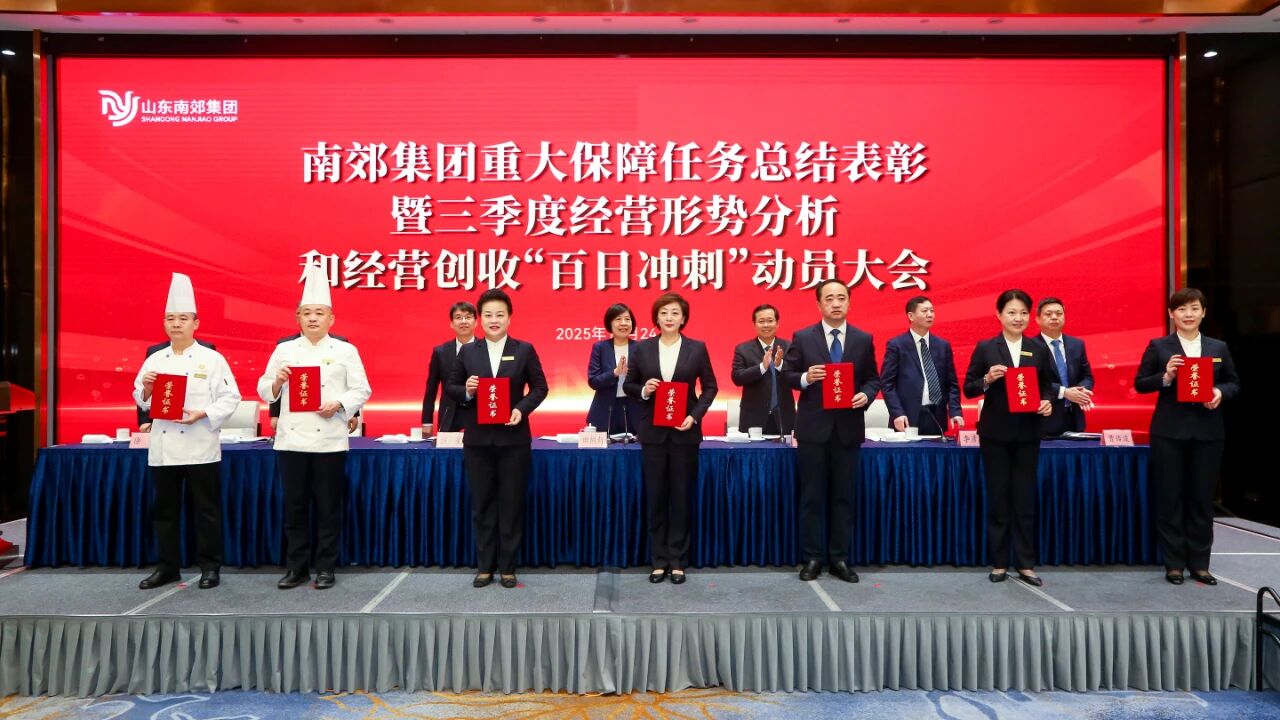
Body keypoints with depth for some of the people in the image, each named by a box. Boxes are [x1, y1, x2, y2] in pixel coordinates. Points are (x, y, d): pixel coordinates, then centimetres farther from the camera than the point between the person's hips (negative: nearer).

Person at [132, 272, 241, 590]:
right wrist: (146, 390, -7)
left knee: (206, 509, 3)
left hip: (200, 447, -4)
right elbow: (141, 401, 14)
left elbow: (230, 398, -7)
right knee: (164, 509, 12)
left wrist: (203, 414, -19)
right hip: (163, 447, 4)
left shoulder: (212, 358, -3)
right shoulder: (154, 360, 9)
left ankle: (210, 567, 14)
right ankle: (167, 566, 24)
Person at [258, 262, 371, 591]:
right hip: (291, 439, 2)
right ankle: (296, 566, 20)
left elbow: (361, 390, 0)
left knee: (328, 506, 4)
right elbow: (264, 390, 9)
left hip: (329, 440, -2)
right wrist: (277, 381, -12)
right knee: (295, 505, 8)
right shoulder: (284, 350, 8)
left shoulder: (345, 351, 2)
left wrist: (339, 404, -16)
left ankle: (325, 567, 16)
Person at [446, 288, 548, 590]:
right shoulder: (467, 352, 6)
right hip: (478, 439, 2)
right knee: (482, 505, 9)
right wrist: (465, 391, -12)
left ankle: (507, 567, 16)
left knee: (511, 504, 4)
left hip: (513, 438, -1)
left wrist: (522, 409, -14)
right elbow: (450, 386, 9)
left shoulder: (524, 350, 2)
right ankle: (484, 566, 19)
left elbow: (539, 387, 2)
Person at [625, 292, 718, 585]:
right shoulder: (642, 348, 4)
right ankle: (659, 560, 16)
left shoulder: (697, 348, 1)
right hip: (653, 432, 1)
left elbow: (710, 386, 4)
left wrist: (695, 415, -9)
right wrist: (643, 390, -13)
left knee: (682, 497, 5)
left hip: (684, 432, -1)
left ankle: (678, 561, 15)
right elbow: (628, 385, 9)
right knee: (656, 497, 5)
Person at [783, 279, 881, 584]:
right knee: (812, 496, 4)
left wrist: (866, 394, -11)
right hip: (813, 427, -1)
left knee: (844, 495, 7)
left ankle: (839, 558, 17)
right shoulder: (802, 338, 0)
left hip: (848, 428, 2)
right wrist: (805, 378, -17)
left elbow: (873, 378, 9)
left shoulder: (864, 339, 5)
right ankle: (813, 558, 14)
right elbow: (787, 375, 3)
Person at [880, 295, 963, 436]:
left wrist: (955, 411, -1)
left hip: (937, 418, 4)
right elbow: (887, 383, -4)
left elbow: (951, 383, 13)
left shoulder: (943, 346, 13)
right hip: (908, 418, -3)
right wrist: (897, 413, -15)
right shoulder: (896, 345, 1)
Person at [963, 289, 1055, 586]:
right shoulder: (985, 348, 0)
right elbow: (968, 388, 0)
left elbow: (1048, 385, 11)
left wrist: (1047, 402, -8)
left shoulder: (1038, 349, 7)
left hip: (1027, 432, 2)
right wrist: (987, 379, -18)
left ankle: (1026, 564, 14)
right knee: (998, 497, 5)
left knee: (1025, 497, 5)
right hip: (995, 432, -1)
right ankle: (999, 563, 15)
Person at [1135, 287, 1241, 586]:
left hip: (1208, 432, 3)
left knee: (1202, 498, 8)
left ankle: (1199, 563, 18)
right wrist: (1165, 377, -18)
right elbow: (1140, 384, -1)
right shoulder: (1158, 346, 0)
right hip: (1169, 431, -2)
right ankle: (1174, 563, 11)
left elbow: (1234, 383, 12)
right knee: (1169, 497, 2)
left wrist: (1221, 392, -9)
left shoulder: (1219, 347, 9)